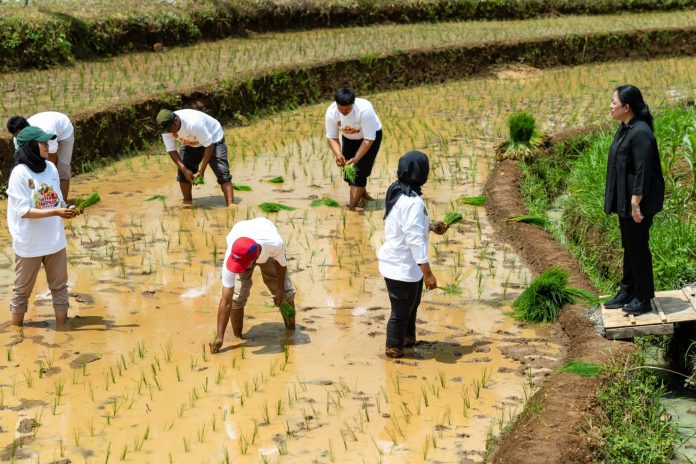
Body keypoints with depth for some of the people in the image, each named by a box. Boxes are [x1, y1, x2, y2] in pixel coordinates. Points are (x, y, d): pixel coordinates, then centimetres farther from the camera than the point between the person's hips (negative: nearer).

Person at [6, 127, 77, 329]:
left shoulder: (51, 167, 0)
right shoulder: (19, 173, -18)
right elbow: (24, 211, -21)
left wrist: (66, 209, -13)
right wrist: (56, 212, -28)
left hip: (55, 239, 6)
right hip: (29, 243, -6)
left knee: (60, 286, 15)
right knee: (22, 290, 10)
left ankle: (62, 329, 28)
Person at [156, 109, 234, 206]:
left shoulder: (194, 123, -42)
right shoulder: (167, 129, -24)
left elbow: (209, 146, -34)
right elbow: (171, 150, -16)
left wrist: (201, 171, -33)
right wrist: (184, 169, -28)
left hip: (213, 139, -6)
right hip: (190, 144, 6)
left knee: (222, 172, -19)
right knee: (182, 173, -5)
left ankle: (231, 204, -25)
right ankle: (187, 203, 10)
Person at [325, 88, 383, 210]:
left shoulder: (364, 110, -40)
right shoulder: (331, 112, -28)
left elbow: (368, 139, -34)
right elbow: (332, 137, -18)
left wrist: (356, 158, -41)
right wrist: (338, 154, -36)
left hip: (370, 136, -5)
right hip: (349, 138, 5)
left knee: (360, 169, -14)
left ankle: (352, 206, -10)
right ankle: (363, 194, 31)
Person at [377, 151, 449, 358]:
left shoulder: (397, 192, 1)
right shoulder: (413, 203, -29)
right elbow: (415, 240, -29)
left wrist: (432, 226, 12)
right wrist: (428, 273, -24)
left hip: (395, 262, 9)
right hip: (403, 268, -9)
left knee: (410, 304, 27)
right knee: (401, 310, 10)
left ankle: (408, 337, 44)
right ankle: (394, 347, 27)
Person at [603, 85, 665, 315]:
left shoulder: (640, 133, -22)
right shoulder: (624, 128, 8)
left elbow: (643, 171, -23)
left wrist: (636, 203, -23)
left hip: (638, 201, -10)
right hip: (625, 200, 10)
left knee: (638, 247, 0)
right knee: (629, 245, 18)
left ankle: (643, 298, 12)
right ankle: (627, 292, 29)